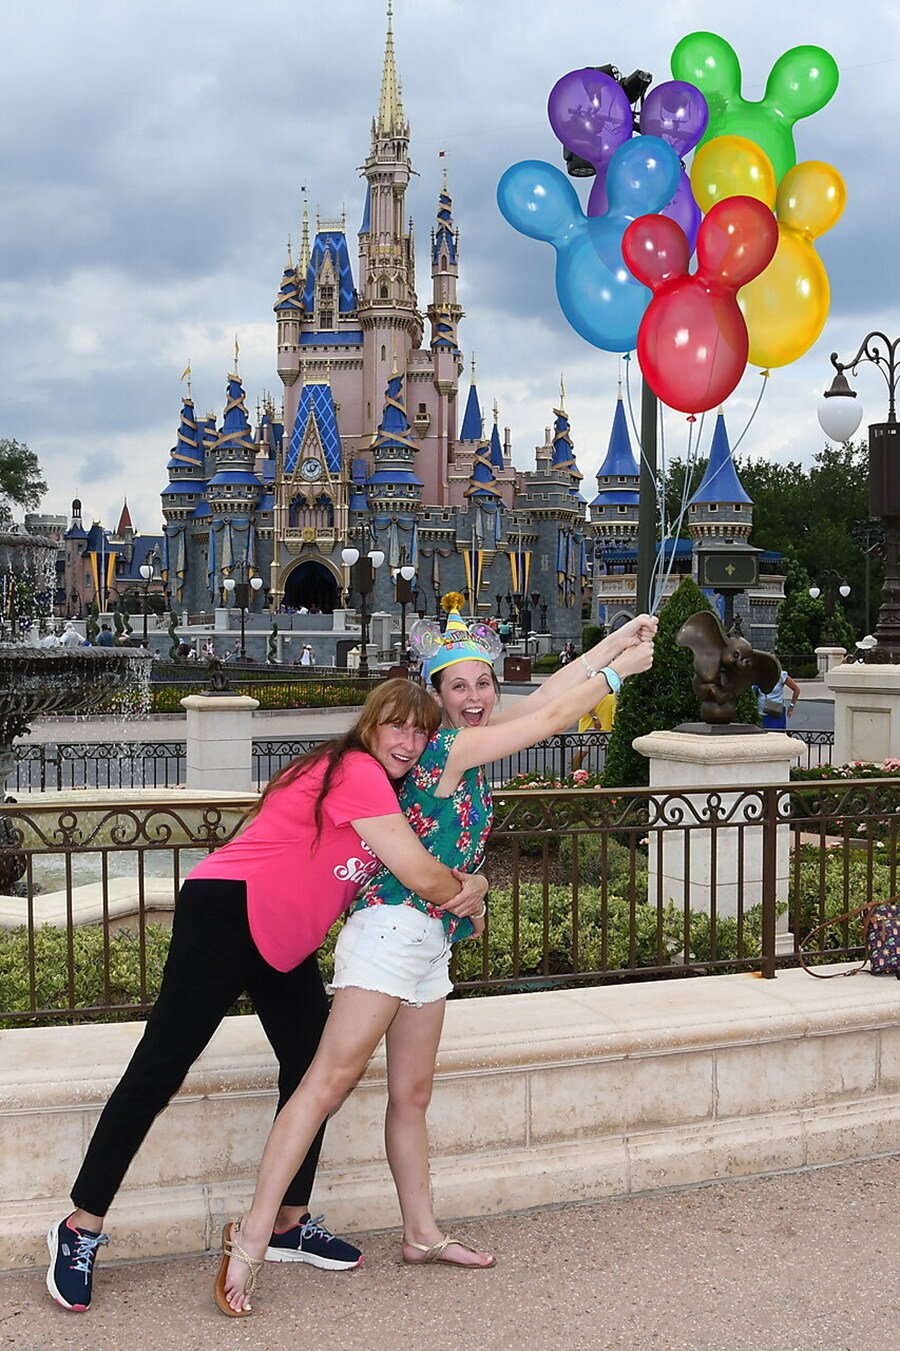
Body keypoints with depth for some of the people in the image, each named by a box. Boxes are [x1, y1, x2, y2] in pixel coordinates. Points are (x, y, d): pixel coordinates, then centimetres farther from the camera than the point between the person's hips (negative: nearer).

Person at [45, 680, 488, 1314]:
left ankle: (289, 1226, 21)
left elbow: (426, 870, 9)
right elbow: (420, 875, -21)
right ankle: (81, 1230, 3)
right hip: (227, 911, -11)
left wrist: (463, 885, -13)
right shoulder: (357, 772, -18)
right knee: (161, 1067, -5)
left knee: (313, 1066, 10)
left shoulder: (382, 788, 12)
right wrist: (465, 893, -1)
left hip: (283, 940, 11)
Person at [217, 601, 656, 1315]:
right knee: (330, 1081, -12)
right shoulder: (445, 746, -12)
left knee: (412, 1095, 15)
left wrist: (618, 637, 19)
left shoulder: (466, 745, 12)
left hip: (430, 940, 10)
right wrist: (618, 669, 3)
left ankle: (422, 1233, 25)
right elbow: (555, 715, -9)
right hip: (393, 928, -10)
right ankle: (252, 1237, -9)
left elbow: (544, 695, 18)